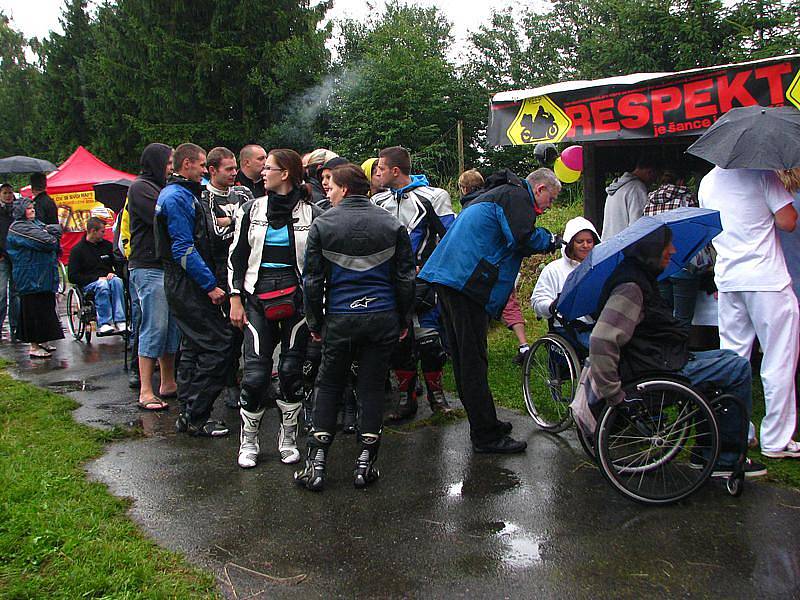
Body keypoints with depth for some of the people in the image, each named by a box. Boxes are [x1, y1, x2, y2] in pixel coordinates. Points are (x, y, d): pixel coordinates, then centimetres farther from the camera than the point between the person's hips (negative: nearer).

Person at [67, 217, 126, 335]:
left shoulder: (107, 245, 17)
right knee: (102, 285, -37)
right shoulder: (78, 249, 4)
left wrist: (114, 274, -5)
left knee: (117, 281, -32)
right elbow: (72, 276, -3)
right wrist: (97, 278, -12)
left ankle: (120, 321, -40)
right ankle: (104, 323, -41)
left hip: (108, 278, 3)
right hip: (89, 284, -3)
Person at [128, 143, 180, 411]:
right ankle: (145, 391, -4)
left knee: (172, 327, 10)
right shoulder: (140, 187, -7)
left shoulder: (160, 187, 20)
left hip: (167, 266, 9)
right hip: (149, 268, -9)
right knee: (154, 328, -9)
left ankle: (168, 383, 19)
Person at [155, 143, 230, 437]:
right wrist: (210, 285, -20)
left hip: (187, 286, 11)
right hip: (188, 286, -11)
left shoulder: (184, 194, 18)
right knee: (216, 344, -10)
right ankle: (196, 418, -3)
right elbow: (184, 249, -21)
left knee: (193, 347, 15)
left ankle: (189, 416, 22)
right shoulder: (177, 198, -14)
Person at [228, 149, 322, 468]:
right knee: (256, 371, -5)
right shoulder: (251, 209, 7)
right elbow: (236, 256, 9)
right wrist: (235, 298, 2)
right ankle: (248, 440, 11)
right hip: (258, 297, 1)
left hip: (297, 297, -1)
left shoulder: (311, 214, 2)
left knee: (292, 368, 4)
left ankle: (288, 438, 19)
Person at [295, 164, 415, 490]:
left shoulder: (322, 225, -2)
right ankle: (365, 463, 13)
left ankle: (316, 463, 11)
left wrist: (315, 323, 10)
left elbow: (312, 280, 0)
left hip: (339, 319, -1)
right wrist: (404, 320, 13)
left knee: (328, 387, 12)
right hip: (383, 318, 1)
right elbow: (406, 277, 4)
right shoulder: (393, 225, 3)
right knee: (372, 387, 9)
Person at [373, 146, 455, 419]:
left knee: (427, 337, -5)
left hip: (422, 277, -4)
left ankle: (436, 392, 15)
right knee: (397, 340, 5)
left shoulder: (432, 196, -4)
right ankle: (406, 397, 17)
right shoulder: (377, 201, 11)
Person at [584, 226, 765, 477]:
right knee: (739, 368, -7)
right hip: (654, 371, -11)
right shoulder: (630, 287, -22)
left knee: (729, 358, 22)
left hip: (665, 360, 11)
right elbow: (602, 340, -32)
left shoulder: (641, 278, 13)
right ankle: (726, 461, 3)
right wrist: (610, 392, -28)